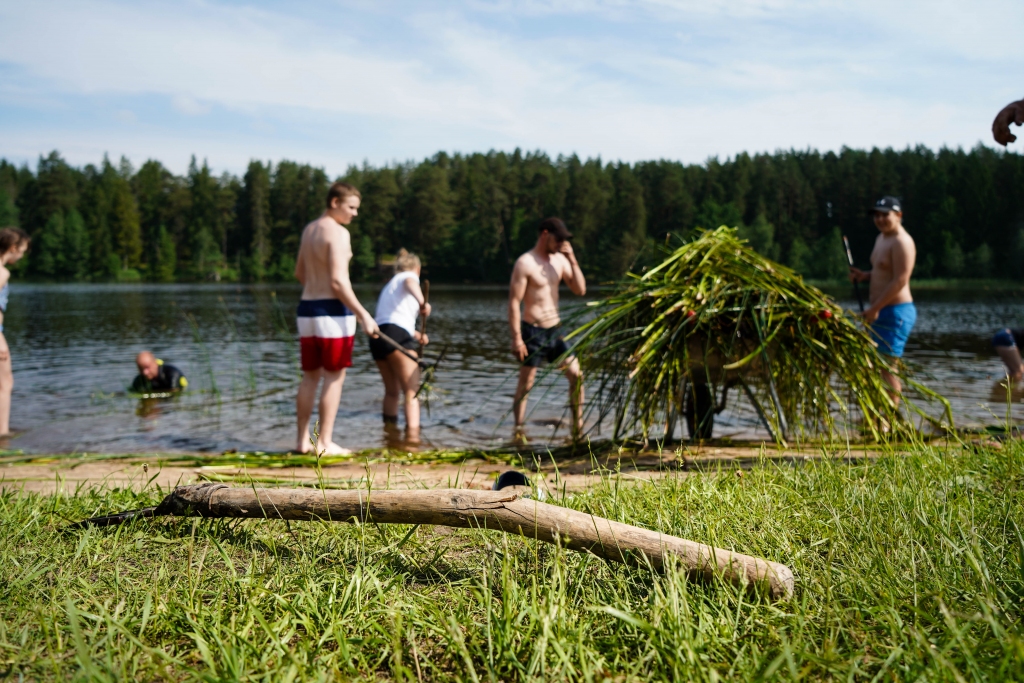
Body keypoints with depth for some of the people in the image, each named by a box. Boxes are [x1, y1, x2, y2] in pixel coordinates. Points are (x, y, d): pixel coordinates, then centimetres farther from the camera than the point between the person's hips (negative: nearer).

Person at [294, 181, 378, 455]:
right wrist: (363, 314, -20)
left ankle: (303, 440, 15)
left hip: (307, 308, 9)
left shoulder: (309, 229, 15)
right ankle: (325, 442, 0)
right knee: (334, 378, -2)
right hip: (333, 311, -8)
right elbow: (338, 280, -20)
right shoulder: (338, 232, -12)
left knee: (310, 377, 13)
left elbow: (299, 273, 24)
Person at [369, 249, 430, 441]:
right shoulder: (409, 276, 11)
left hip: (377, 336, 8)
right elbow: (410, 283, -15)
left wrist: (416, 335, 43)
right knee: (411, 391, -12)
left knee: (392, 391, 22)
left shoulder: (389, 285, 34)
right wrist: (422, 302, -33)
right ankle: (412, 434, -27)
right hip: (396, 334, -8)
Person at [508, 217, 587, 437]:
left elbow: (580, 290, 5)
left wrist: (572, 259, -6)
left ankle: (578, 425, 14)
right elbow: (514, 302, -15)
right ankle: (518, 430, 13)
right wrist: (516, 338, -19)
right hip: (533, 331, -6)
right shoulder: (525, 263, -13)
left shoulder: (560, 260, 8)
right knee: (525, 385, 2)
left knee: (576, 375, 3)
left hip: (555, 329, 6)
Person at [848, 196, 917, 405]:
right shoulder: (882, 238, 16)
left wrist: (875, 308, -21)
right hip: (881, 311, 10)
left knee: (886, 366, -9)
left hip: (896, 312, -10)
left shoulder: (901, 242, -15)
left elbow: (900, 280, -22)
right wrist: (864, 276, 6)